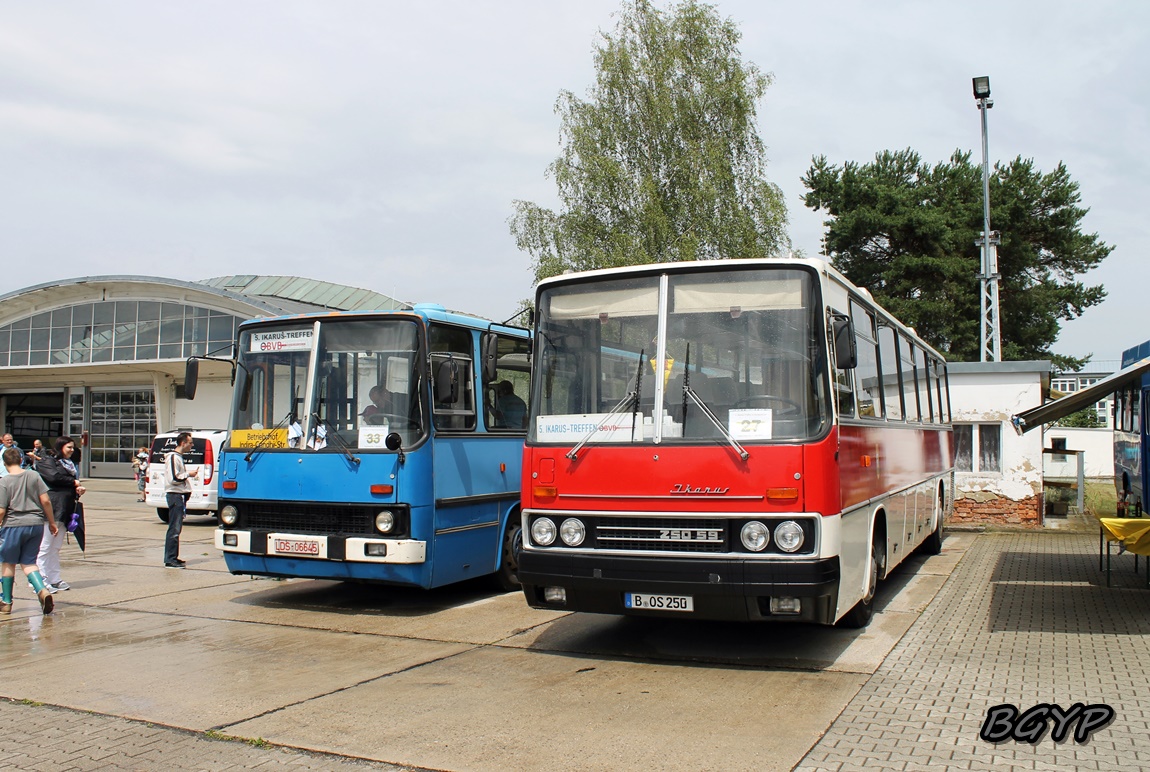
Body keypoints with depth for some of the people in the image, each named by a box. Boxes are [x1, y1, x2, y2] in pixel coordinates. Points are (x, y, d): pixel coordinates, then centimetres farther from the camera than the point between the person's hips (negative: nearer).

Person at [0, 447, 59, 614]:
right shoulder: (34, 476, 3)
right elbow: (46, 501, 0)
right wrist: (52, 522, 9)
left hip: (14, 525, -3)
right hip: (37, 524, 3)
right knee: (28, 562, 13)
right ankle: (42, 590, -12)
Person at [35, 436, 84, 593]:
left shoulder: (69, 463, 23)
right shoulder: (47, 461, -3)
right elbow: (54, 477, -20)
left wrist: (78, 490, 3)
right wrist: (74, 482, -6)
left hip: (64, 511, 9)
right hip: (49, 510, -9)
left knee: (56, 547, 13)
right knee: (44, 547, -8)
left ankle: (54, 579, 17)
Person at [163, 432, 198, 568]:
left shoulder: (179, 457, 19)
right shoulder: (173, 457, -12)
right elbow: (174, 478, -21)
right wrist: (188, 474, -10)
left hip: (180, 495, 10)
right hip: (175, 495, -10)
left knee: (176, 528, 13)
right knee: (174, 528, -10)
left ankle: (172, 557, 19)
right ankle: (170, 559, -10)